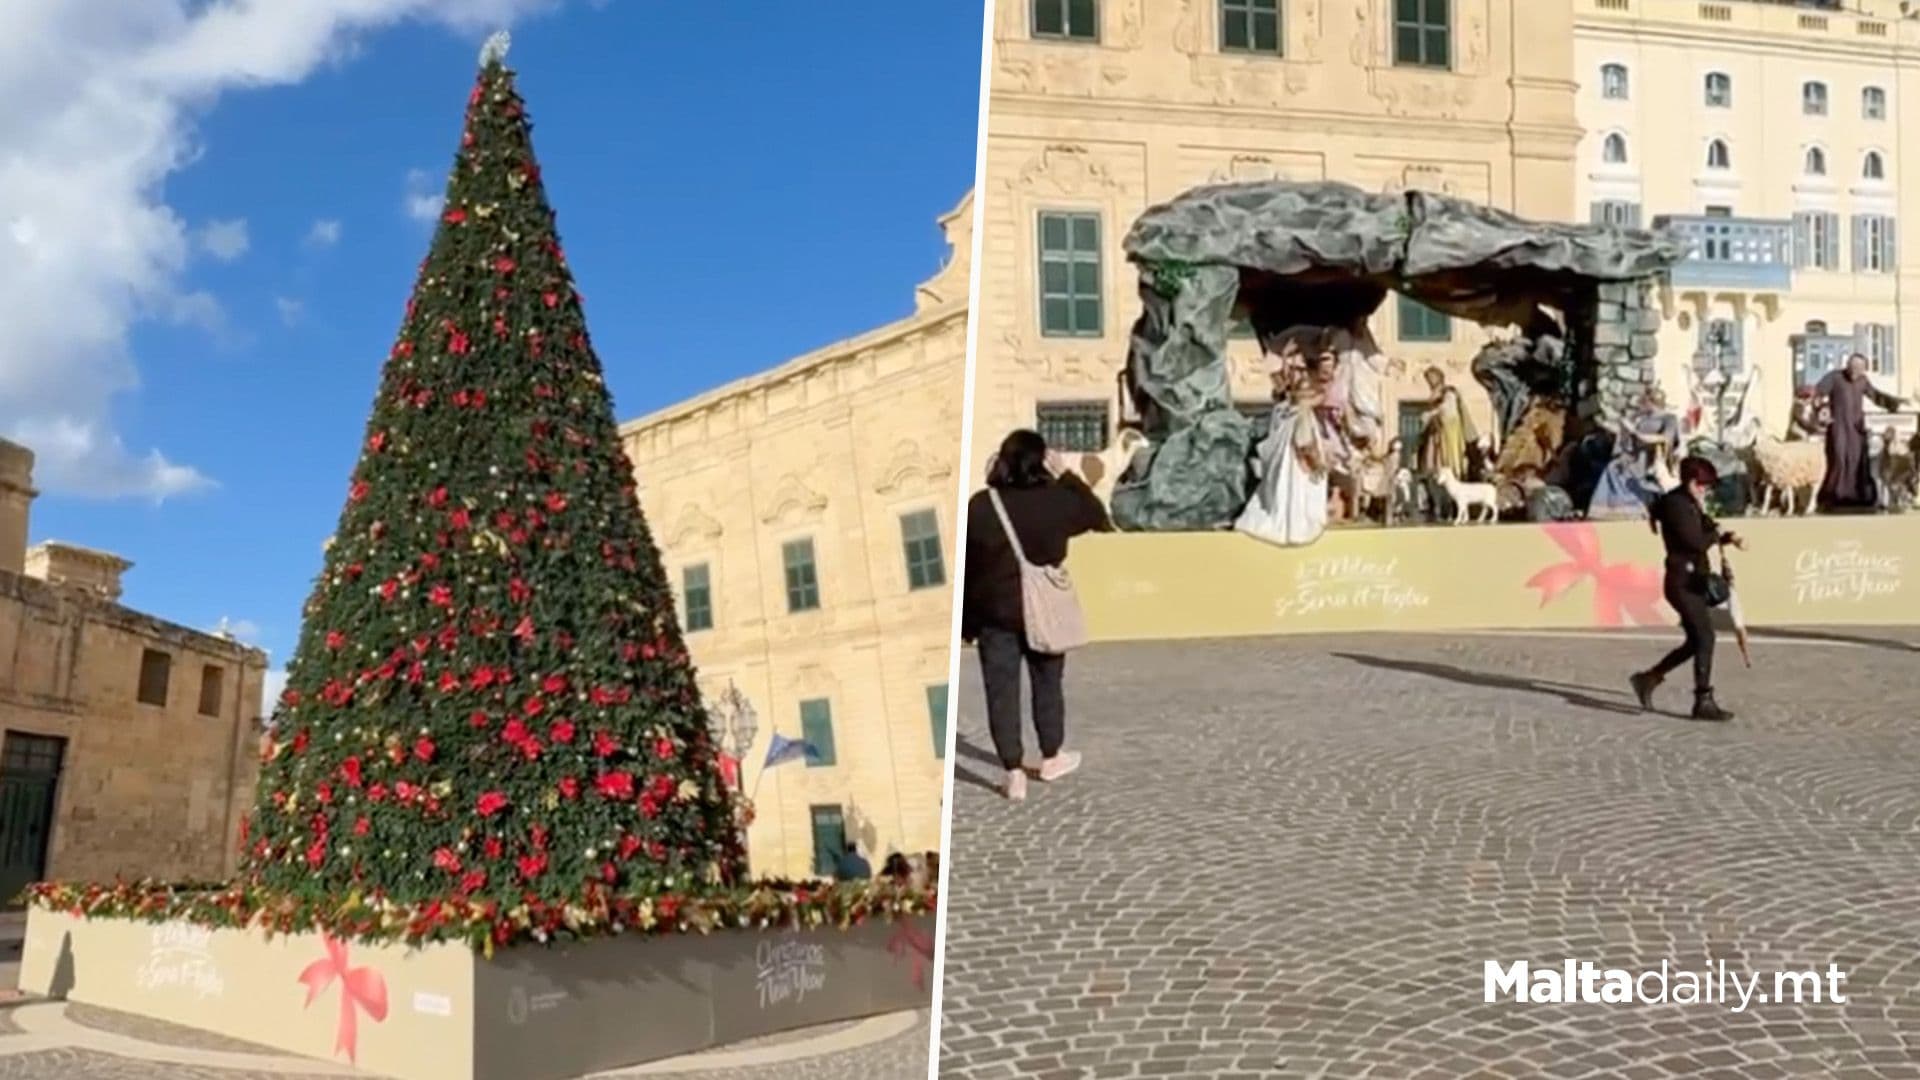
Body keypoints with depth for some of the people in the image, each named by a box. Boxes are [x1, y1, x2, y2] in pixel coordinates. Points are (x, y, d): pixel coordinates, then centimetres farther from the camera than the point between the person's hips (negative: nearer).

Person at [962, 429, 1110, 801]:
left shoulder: (979, 505, -8)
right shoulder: (1056, 501, -9)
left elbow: (965, 564, -3)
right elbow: (1098, 517, 10)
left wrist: (965, 620, 6)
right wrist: (1066, 475, 8)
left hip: (994, 613, 0)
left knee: (1001, 692, 5)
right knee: (1047, 684, 19)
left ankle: (1014, 774, 7)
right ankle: (1051, 758, 34)